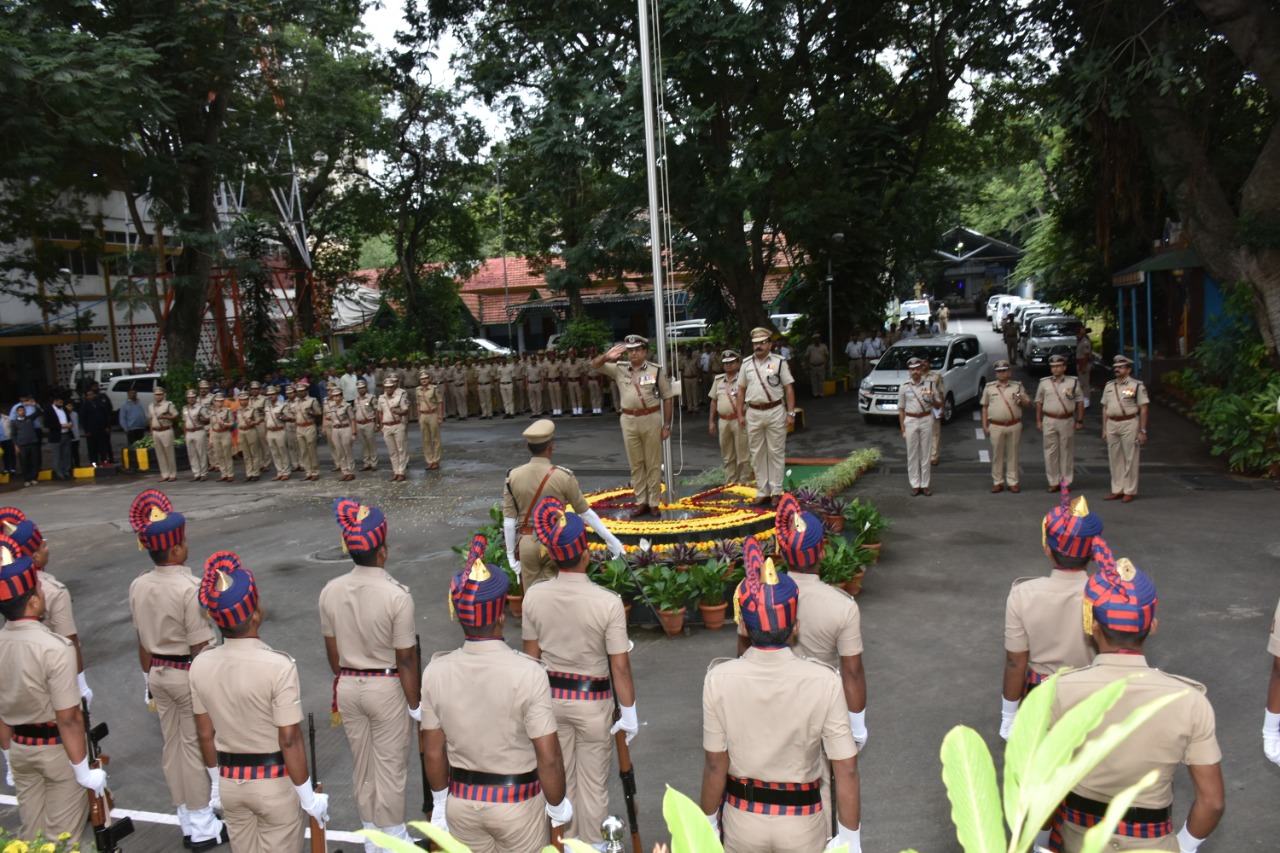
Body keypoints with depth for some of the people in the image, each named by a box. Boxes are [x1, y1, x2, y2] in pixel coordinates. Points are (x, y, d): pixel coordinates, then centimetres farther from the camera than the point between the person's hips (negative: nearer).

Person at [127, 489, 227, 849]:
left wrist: (149, 679, 20)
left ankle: (188, 818, 32)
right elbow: (200, 647, -20)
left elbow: (143, 644, 8)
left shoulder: (138, 586, -1)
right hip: (189, 674, -7)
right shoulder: (190, 588, -23)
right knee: (196, 746, 6)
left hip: (158, 673, 7)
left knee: (172, 745, 16)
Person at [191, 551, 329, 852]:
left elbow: (205, 734, 3)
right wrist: (308, 795, -9)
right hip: (276, 783, -5)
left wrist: (217, 781, 18)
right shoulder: (278, 666, -26)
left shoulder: (200, 666, -9)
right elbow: (289, 740, -21)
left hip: (230, 782, 5)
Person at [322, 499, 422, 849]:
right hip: (386, 688, -5)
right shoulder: (397, 595, -23)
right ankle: (393, 841, 26)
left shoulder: (330, 591, -8)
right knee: (390, 767, 11)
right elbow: (405, 660, -17)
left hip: (348, 687, 5)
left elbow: (332, 652, 4)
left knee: (363, 765, 20)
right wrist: (415, 704, -6)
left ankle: (371, 838, 36)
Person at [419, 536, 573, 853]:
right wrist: (558, 805, -1)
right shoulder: (528, 673, -24)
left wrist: (440, 801, 14)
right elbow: (548, 758, -19)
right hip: (517, 802, -3)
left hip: (461, 802, 3)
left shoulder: (435, 672, -13)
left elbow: (433, 752, -3)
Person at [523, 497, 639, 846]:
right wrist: (629, 711, -3)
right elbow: (620, 665, -16)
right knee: (593, 784, 15)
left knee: (559, 779, 21)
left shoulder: (534, 596, -12)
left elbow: (531, 654, 0)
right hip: (593, 700, -4)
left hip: (551, 696, 4)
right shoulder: (608, 602, -24)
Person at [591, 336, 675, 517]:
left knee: (653, 463, 4)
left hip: (651, 419, -3)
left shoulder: (656, 370, -3)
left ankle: (654, 502, 13)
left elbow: (667, 398, -1)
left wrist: (667, 425, -4)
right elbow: (594, 364, 1)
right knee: (635, 463, 10)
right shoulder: (619, 369, 4)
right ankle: (641, 501, 19)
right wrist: (607, 356, -21)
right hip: (629, 420, 3)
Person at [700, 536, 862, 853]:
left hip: (743, 819, 1)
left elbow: (716, 765, -11)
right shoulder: (824, 682, -21)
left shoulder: (720, 679, -19)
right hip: (803, 822, -1)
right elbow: (846, 770, -15)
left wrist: (708, 824, 4)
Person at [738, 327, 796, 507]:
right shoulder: (747, 364, 8)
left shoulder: (779, 362, -1)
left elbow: (789, 388, -2)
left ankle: (776, 492, 7)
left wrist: (791, 413, -8)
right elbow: (741, 389, 12)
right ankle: (762, 492, 15)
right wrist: (741, 414, 8)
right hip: (753, 413, 3)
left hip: (775, 412, -3)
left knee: (776, 453, 1)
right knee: (757, 454, 7)